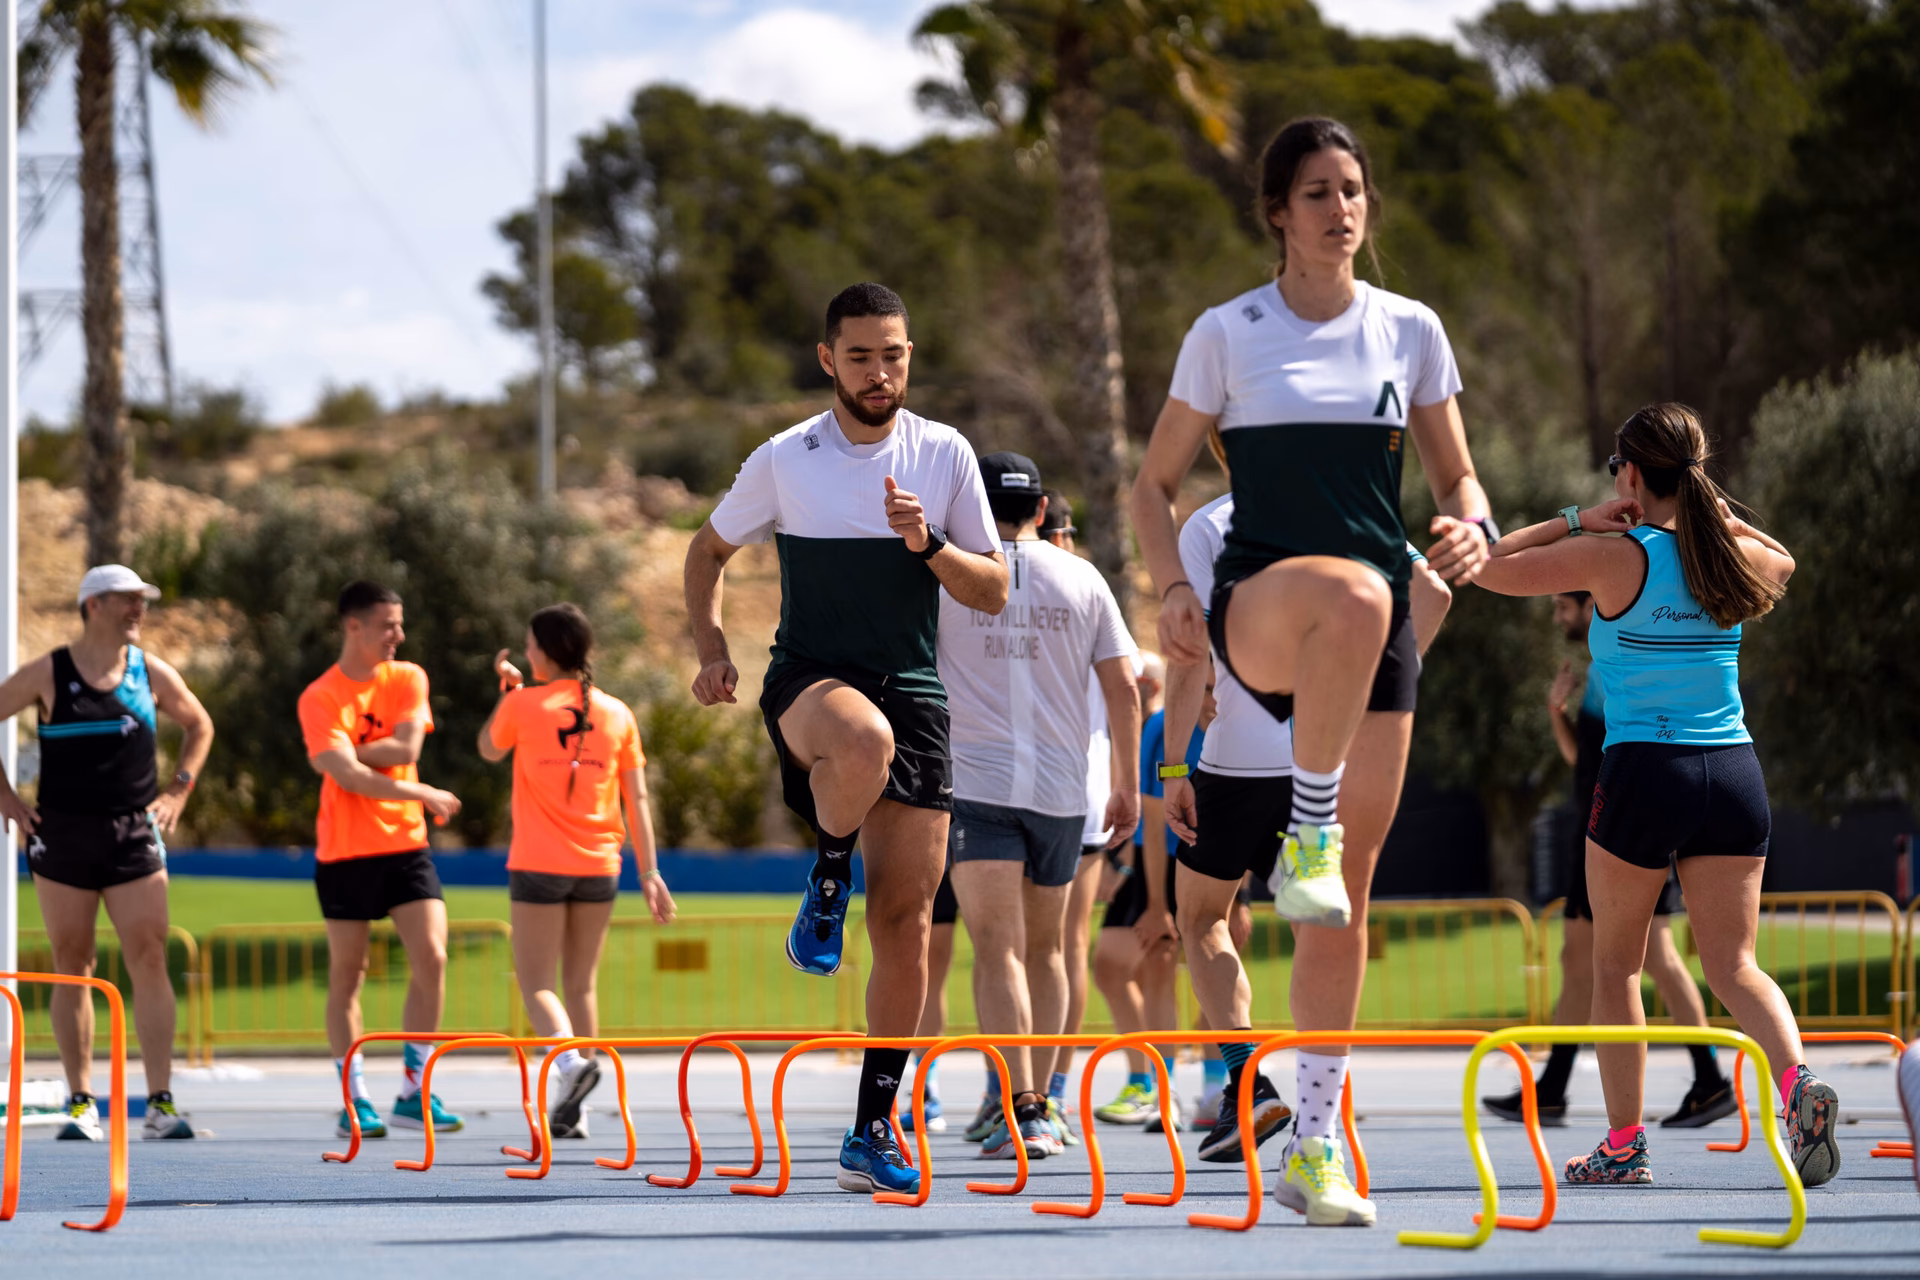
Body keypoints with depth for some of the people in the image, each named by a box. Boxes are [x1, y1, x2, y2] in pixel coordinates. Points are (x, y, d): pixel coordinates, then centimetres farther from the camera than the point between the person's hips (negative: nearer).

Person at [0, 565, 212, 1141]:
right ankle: (80, 1103, 8)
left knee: (150, 963, -8)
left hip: (135, 834, 1)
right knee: (71, 968, 2)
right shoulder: (46, 675, -1)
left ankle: (160, 1104, -10)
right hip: (62, 835, -1)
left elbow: (199, 726, 23)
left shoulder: (152, 674, 6)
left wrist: (178, 791, 12)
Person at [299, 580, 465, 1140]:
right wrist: (422, 793, -15)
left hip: (406, 844, 3)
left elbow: (406, 747, -9)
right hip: (346, 851, -3)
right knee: (346, 974, 2)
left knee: (431, 959, -8)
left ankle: (414, 1094, 1)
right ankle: (355, 1100, 9)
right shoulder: (319, 698, -7)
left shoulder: (408, 679, 6)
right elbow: (348, 775, -17)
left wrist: (346, 754, -12)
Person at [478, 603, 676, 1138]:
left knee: (536, 984, 2)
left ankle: (571, 1061, -26)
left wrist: (507, 689, 25)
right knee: (580, 984, 12)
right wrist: (649, 872, 5)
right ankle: (572, 1112, 11)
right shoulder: (616, 714, 3)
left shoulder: (523, 704, -5)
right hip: (599, 866, 3)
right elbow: (637, 799, 3)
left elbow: (489, 750, 15)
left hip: (538, 866, -3)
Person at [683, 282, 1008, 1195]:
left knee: (906, 918, -2)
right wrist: (711, 650, 4)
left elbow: (994, 592, 6)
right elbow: (709, 550, 18)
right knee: (865, 740, -41)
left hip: (915, 693, 2)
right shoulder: (783, 461, 2)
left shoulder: (944, 454, 5)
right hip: (809, 679, -2)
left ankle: (875, 1125, 7)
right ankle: (827, 880, -9)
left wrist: (928, 545, -13)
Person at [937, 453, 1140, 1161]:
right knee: (1044, 948, 18)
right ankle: (1032, 1097, 22)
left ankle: (1021, 1111, -23)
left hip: (975, 783, -3)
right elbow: (1123, 687, 7)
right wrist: (1128, 781, 13)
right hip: (1060, 787, 3)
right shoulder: (1082, 579, 8)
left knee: (999, 949, -10)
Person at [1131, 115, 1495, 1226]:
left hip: (1379, 633, 3)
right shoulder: (1227, 334, 3)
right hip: (1257, 605, -3)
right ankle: (1308, 828, -28)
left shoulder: (1411, 331, 10)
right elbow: (1156, 484, 9)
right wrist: (1174, 587, -9)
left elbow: (1459, 477, 16)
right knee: (1352, 595, -42)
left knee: (1349, 893, 1)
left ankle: (1315, 1145, 9)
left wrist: (1473, 527, -8)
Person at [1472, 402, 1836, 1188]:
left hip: (1643, 770, -4)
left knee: (1615, 966, 12)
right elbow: (1782, 565, 32)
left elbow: (1493, 570, 0)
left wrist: (1575, 521, 4)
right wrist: (1715, 510, 22)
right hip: (1735, 771, 4)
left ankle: (1624, 1144, 13)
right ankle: (1798, 1081, -24)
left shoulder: (1615, 558, -8)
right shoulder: (1738, 557, 6)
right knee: (1733, 963, 3)